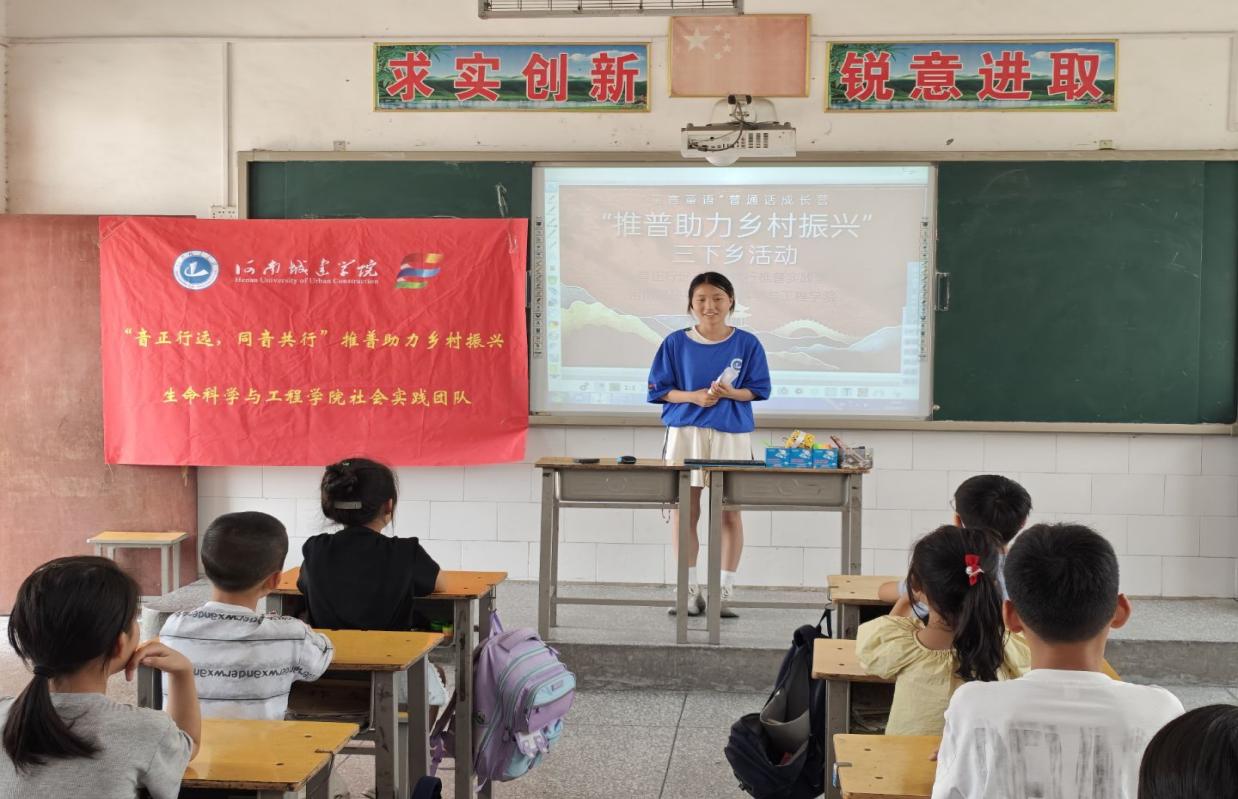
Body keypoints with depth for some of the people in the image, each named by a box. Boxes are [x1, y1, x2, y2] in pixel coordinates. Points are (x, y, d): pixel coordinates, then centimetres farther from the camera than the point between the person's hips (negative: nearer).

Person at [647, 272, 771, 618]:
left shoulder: (747, 343, 1)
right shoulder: (676, 343, 1)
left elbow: (759, 390, 4)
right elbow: (659, 390, 3)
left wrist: (730, 393, -15)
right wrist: (694, 397, -13)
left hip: (732, 434, 0)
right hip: (685, 431, 1)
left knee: (729, 513, 2)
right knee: (684, 510, 3)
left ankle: (725, 593, 11)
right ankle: (690, 591, 14)